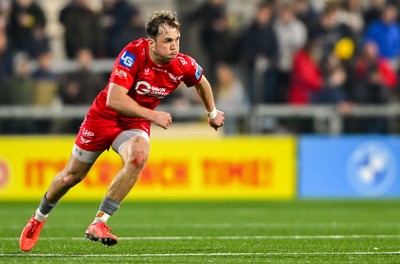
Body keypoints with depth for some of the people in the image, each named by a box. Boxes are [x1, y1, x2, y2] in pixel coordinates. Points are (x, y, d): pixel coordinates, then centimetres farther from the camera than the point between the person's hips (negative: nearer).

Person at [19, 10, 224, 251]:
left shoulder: (183, 65, -16)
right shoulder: (134, 54, -30)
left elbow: (202, 82, 10)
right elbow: (114, 99, -36)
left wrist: (213, 113, 22)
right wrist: (152, 115, -39)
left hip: (135, 123, 2)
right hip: (104, 116, -2)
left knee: (138, 156, -32)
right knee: (72, 175, 10)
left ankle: (99, 223, -25)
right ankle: (39, 219, 41)